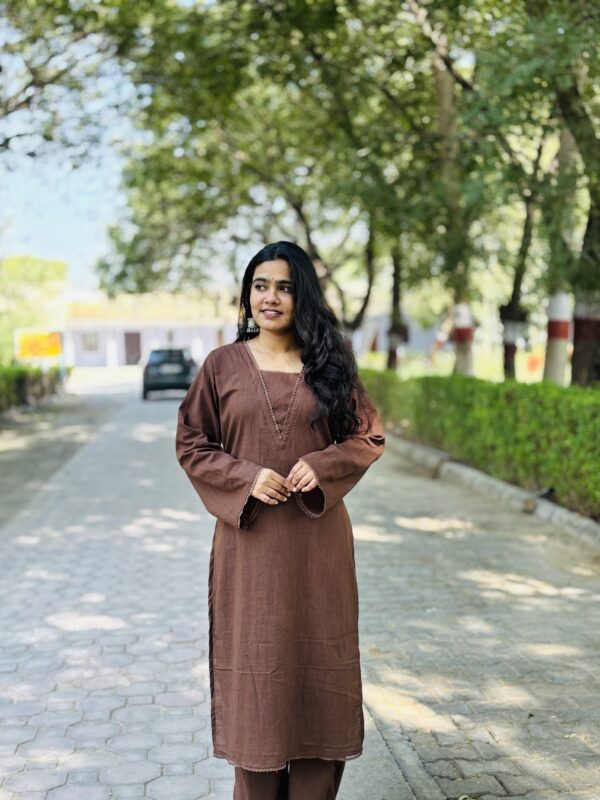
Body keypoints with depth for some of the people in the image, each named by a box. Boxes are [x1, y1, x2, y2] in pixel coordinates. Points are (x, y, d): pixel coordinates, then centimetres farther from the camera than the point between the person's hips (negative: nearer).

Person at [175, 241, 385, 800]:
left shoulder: (329, 363, 4)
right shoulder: (222, 364, 2)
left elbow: (369, 435, 6)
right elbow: (191, 444, 3)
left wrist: (322, 465, -12)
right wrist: (246, 477, -13)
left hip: (317, 539, 1)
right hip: (250, 537, -1)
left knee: (318, 656, 7)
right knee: (255, 656, 5)